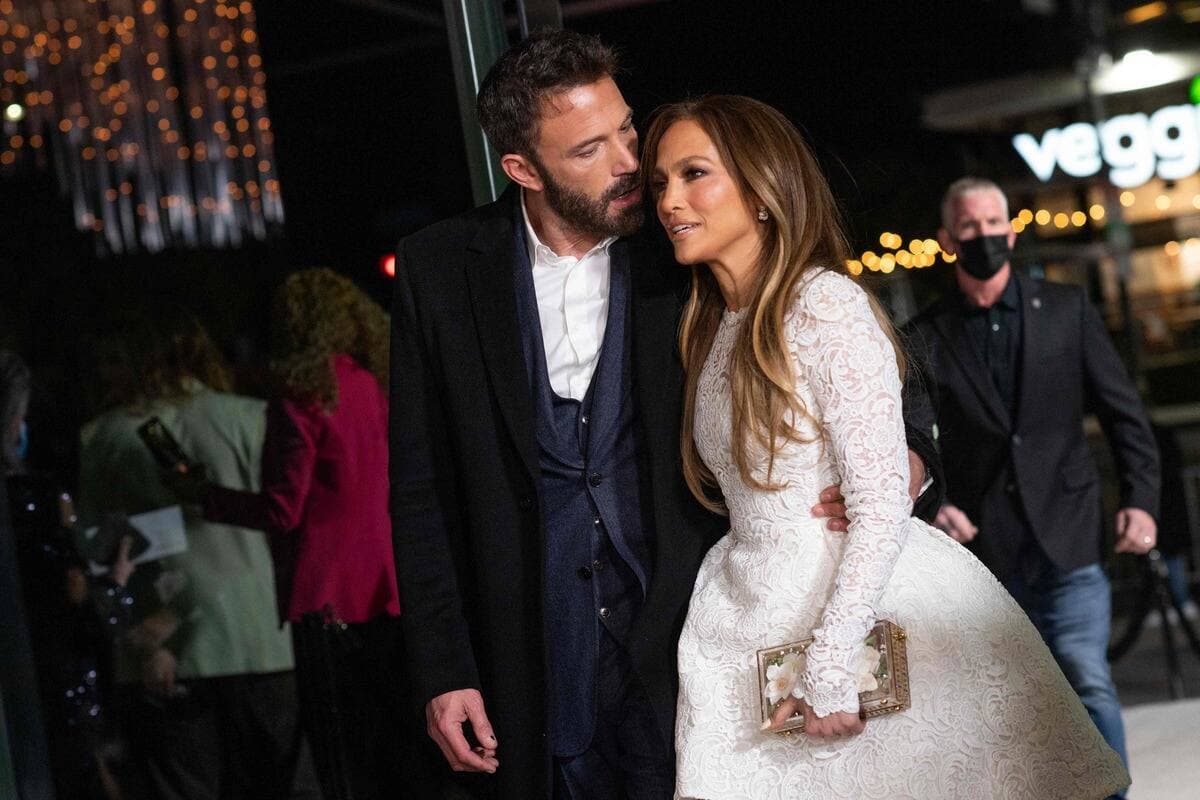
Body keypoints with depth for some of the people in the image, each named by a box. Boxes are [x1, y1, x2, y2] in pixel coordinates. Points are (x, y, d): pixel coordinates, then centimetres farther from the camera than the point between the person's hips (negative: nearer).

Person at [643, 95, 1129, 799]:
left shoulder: (826, 303, -13)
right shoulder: (707, 331, 12)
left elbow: (883, 501, -19)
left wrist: (830, 666, -23)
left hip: (859, 601, -7)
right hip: (757, 612, 7)